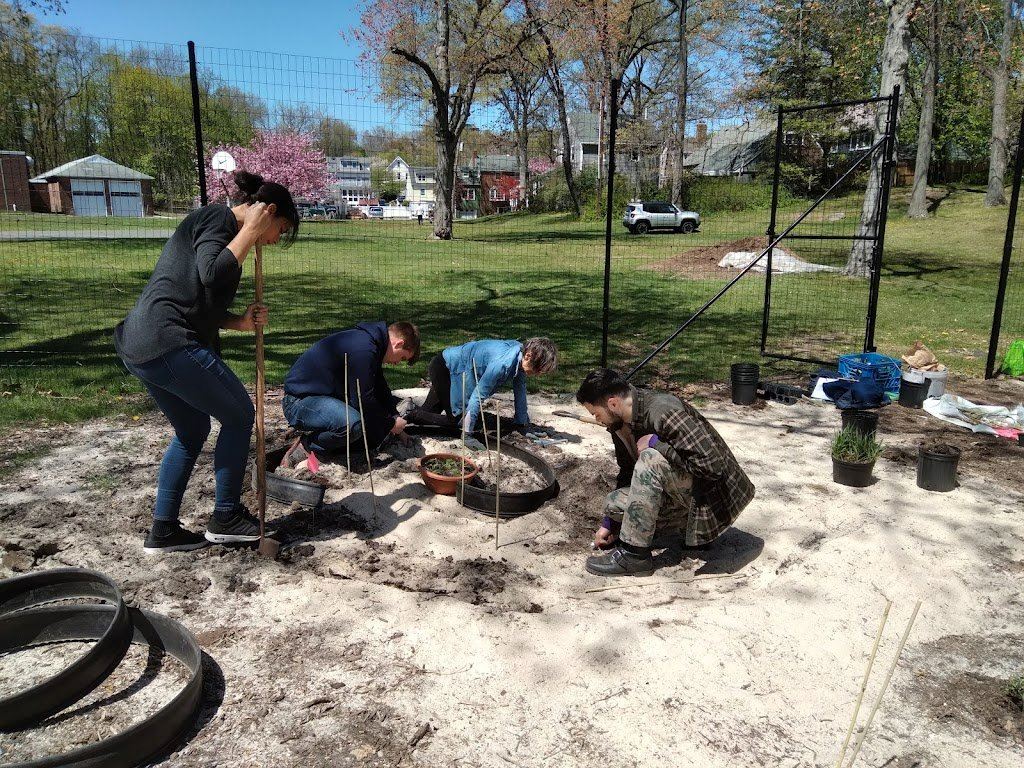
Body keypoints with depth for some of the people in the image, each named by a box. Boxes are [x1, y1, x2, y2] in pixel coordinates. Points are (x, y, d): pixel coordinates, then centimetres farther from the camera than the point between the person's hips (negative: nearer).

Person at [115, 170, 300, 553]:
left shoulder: (219, 225, 22)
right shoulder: (216, 217, -7)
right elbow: (213, 277, -25)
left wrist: (239, 321, 7)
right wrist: (249, 231, -13)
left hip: (141, 345, 10)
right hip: (170, 344, -10)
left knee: (192, 431, 20)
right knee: (238, 415, 4)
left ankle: (163, 530, 25)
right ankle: (226, 517, 14)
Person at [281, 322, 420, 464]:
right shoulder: (363, 349, -25)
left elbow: (380, 388, 21)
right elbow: (363, 400, -22)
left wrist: (396, 419, 17)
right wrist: (390, 424, -9)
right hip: (299, 401, -11)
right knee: (352, 424, -36)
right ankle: (304, 447, -10)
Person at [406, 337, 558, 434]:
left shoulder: (521, 356, -11)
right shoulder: (502, 363, -36)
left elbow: (520, 391, 1)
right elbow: (478, 396, -32)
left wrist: (522, 425, 7)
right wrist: (468, 434, -25)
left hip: (452, 367, 9)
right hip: (442, 367, -9)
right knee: (455, 421, -7)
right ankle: (407, 416, -1)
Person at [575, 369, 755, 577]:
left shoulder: (664, 413, -29)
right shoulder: (620, 423, -1)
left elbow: (713, 464, -34)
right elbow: (627, 471, 14)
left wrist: (655, 443, -29)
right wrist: (609, 522, 15)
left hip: (711, 495, -9)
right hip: (678, 496, 9)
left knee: (650, 460, -31)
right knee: (613, 502, -1)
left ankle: (634, 552, -21)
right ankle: (690, 527, 11)